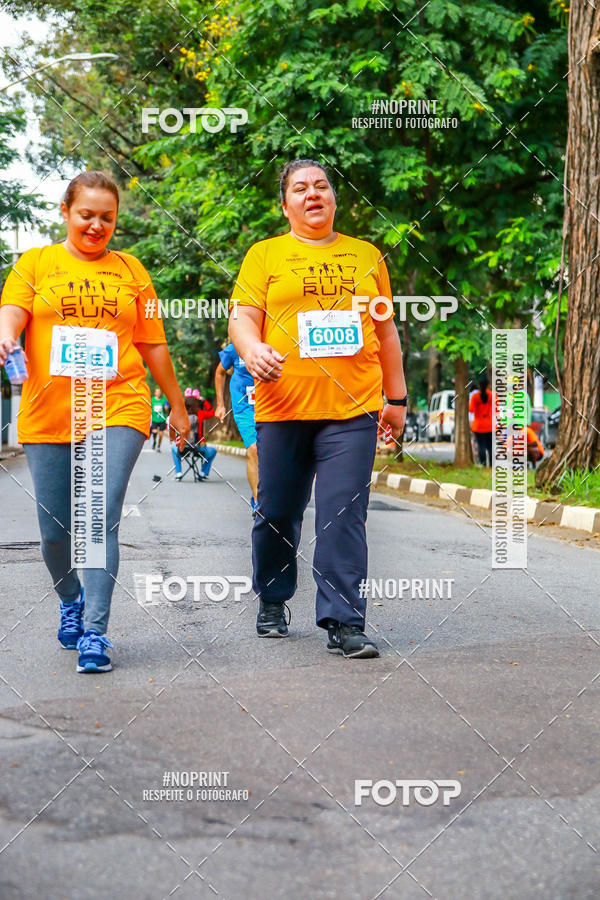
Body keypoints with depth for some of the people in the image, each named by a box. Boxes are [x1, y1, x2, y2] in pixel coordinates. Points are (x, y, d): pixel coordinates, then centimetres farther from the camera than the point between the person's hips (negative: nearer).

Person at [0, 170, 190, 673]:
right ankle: (72, 601, 34)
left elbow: (152, 344, 17)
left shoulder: (130, 270, 14)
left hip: (117, 409, -1)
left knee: (102, 520, -14)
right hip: (48, 414, 1)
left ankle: (95, 632, -11)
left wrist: (177, 405, 21)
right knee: (55, 530, 6)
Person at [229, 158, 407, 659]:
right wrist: (252, 349, -22)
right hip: (282, 408, 0)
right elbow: (242, 316, 0)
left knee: (344, 516, -8)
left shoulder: (366, 255, 17)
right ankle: (273, 603, 28)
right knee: (277, 513, 6)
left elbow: (386, 331, 20)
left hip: (353, 410, 1)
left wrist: (397, 398, 17)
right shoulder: (265, 255, 10)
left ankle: (344, 624, -5)